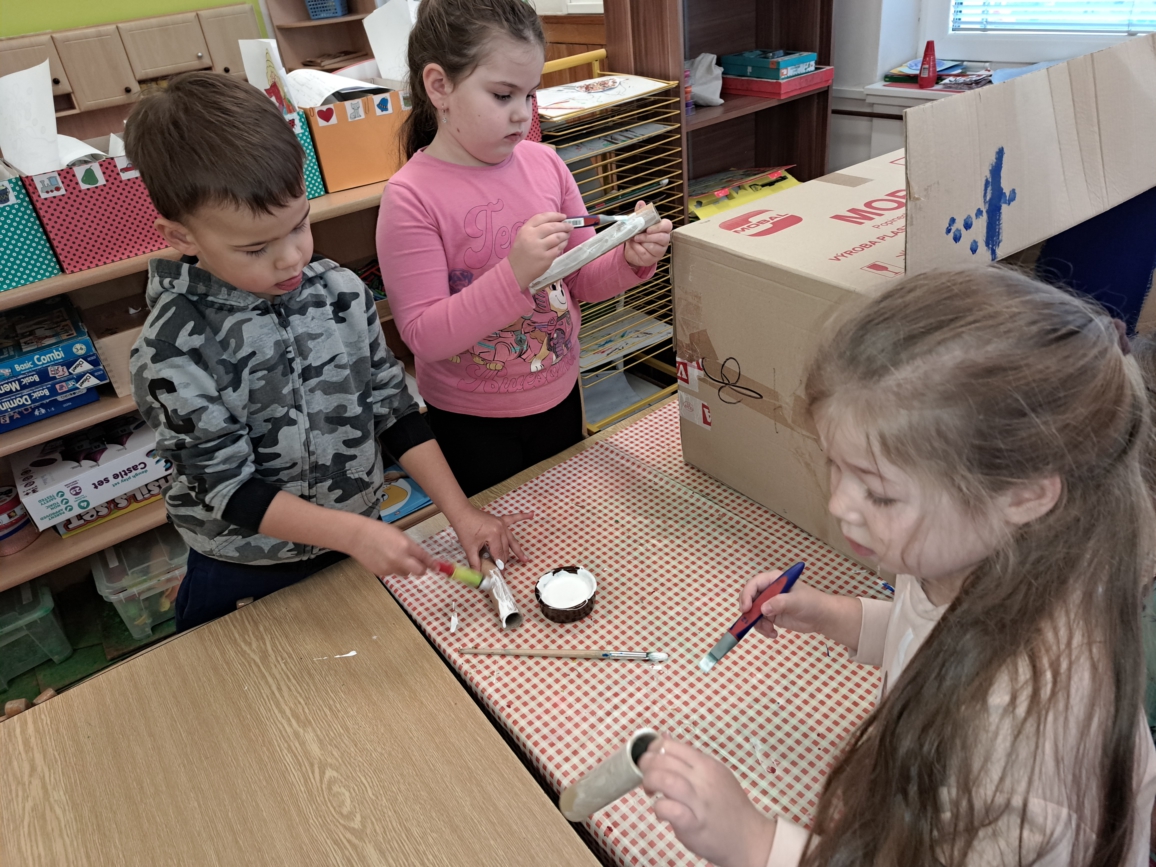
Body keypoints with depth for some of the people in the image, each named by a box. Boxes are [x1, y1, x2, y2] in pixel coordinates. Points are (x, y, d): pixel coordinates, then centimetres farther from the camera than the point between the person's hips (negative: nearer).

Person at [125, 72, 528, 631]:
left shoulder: (342, 292, -12)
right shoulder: (173, 352, -24)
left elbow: (394, 412, -6)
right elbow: (231, 490, -21)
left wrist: (461, 513, -10)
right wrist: (352, 531, -30)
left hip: (360, 547, 3)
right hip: (244, 579, -3)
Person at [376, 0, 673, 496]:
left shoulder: (544, 164, -5)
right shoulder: (411, 198, -18)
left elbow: (582, 280, 4)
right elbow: (423, 337, -22)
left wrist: (630, 259, -17)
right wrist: (514, 274, -32)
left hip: (559, 397, 5)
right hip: (471, 422, -4)